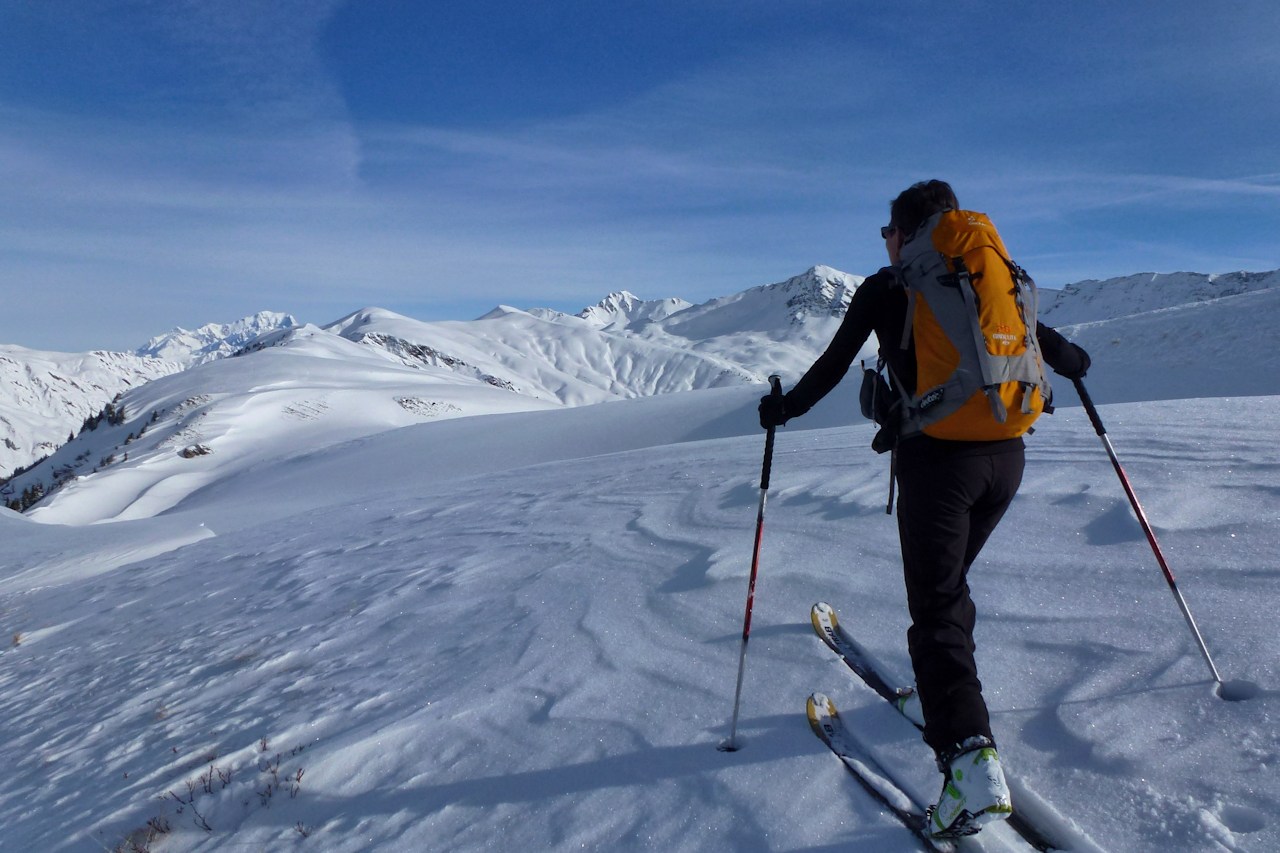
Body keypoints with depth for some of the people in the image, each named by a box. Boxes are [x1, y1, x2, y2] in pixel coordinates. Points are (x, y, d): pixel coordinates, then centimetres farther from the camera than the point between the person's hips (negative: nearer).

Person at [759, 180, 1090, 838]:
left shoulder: (883, 288, 2)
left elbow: (833, 366, 6)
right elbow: (1045, 341, 17)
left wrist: (783, 408, 20)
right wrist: (1074, 362, 39)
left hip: (937, 458, -5)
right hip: (1006, 457, 6)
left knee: (937, 608, -5)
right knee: (950, 581, 26)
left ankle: (970, 756, -19)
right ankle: (946, 691, 40)